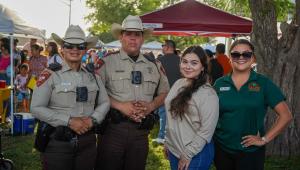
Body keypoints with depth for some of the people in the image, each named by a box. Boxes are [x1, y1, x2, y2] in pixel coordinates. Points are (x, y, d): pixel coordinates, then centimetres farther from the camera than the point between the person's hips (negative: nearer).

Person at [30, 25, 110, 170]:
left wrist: (93, 119, -9)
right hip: (57, 141, -4)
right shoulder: (50, 75, -6)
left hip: (87, 141, 4)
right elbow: (36, 108, -10)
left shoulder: (93, 76, 8)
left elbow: (104, 103, 11)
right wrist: (69, 121, -16)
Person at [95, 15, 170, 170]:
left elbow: (164, 93, 16)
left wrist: (151, 106, -3)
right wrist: (119, 105, -17)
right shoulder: (107, 62, -2)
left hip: (142, 130, 4)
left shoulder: (154, 66, 10)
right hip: (113, 128, -3)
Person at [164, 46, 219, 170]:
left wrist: (188, 154, -16)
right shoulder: (178, 84, 3)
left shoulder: (208, 93, -17)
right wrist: (167, 142, 12)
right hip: (173, 150, 6)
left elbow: (207, 130, -19)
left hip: (196, 155, -6)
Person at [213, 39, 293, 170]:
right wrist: (209, 137, -2)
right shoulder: (220, 83, 2)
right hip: (221, 148, 3)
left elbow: (285, 115, -6)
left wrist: (265, 139, -10)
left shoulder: (264, 83, -5)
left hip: (250, 151, -2)